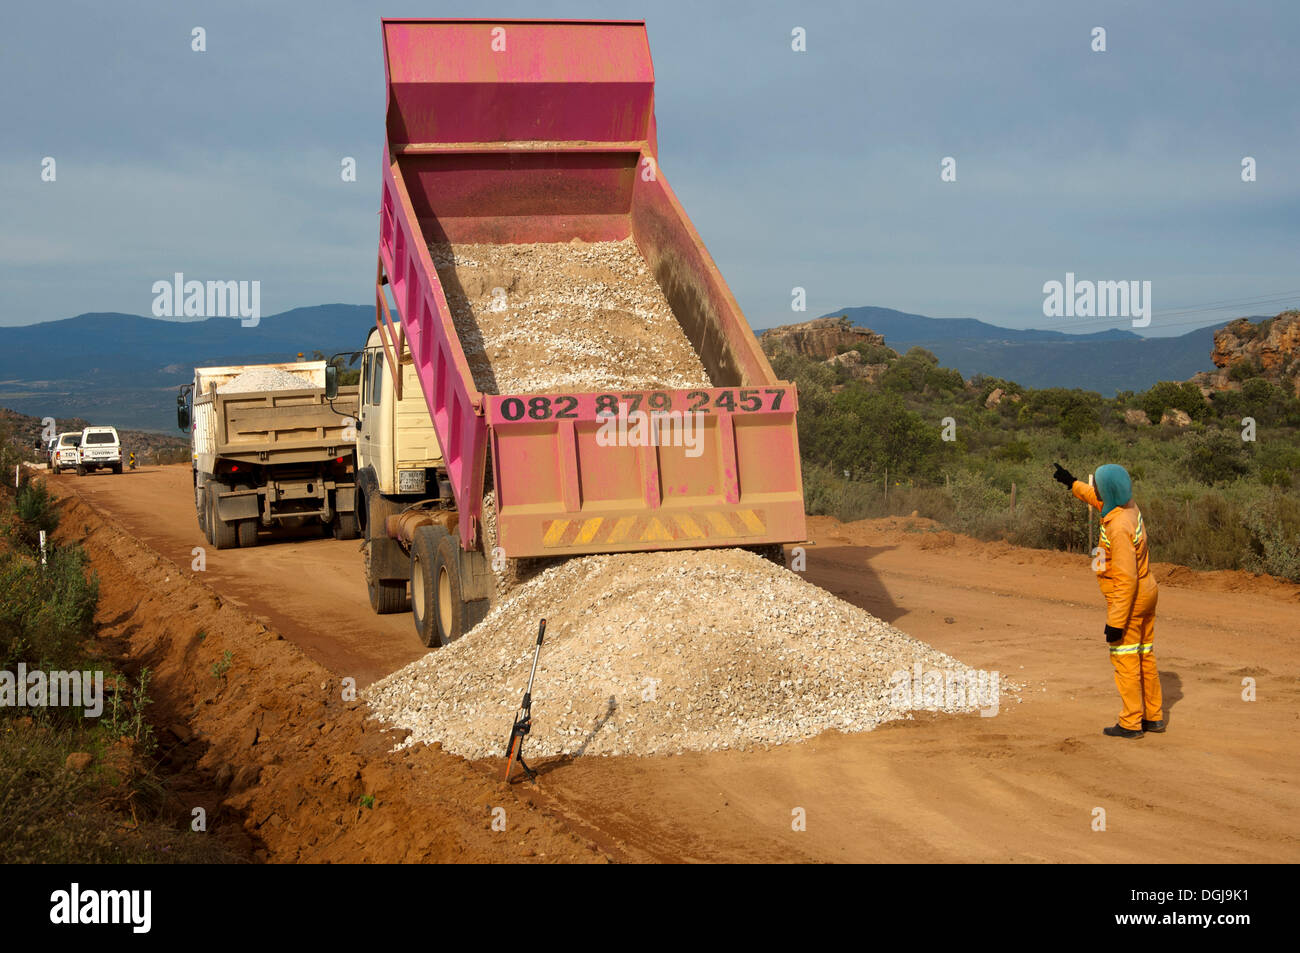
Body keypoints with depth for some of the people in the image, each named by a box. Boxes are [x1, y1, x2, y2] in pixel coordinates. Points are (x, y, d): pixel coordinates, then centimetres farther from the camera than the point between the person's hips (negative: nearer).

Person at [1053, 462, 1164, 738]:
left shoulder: (1119, 528, -28)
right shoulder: (1130, 507, -1)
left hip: (1128, 601, -9)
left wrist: (1115, 622, -25)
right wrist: (1073, 484, 31)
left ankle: (1130, 723, 7)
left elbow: (1126, 579, -28)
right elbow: (1100, 501, 25)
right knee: (1145, 656, 17)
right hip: (1146, 593, 9)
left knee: (1125, 660, 1)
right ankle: (1154, 716, 25)